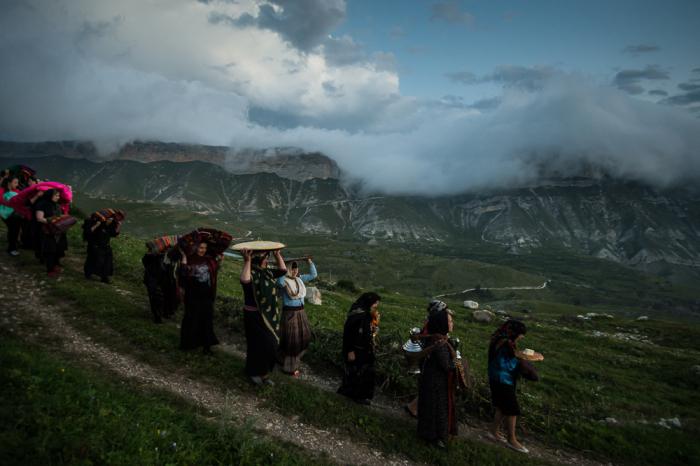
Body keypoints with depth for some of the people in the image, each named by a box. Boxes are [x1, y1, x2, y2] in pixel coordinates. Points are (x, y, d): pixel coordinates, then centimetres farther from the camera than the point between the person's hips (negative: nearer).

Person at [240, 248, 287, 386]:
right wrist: (247, 261, -44)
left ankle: (263, 372, 33)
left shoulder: (268, 273, 4)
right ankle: (254, 372, 27)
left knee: (270, 344, 15)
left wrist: (278, 255, 7)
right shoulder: (251, 273, -19)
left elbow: (283, 270, 15)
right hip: (254, 316, -7)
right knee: (258, 345, 5)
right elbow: (244, 281, -42)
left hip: (269, 315, 8)